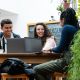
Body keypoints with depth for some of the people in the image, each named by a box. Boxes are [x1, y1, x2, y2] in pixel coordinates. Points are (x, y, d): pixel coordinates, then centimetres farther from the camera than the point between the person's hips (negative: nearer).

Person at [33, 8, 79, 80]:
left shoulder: (66, 28, -12)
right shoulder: (76, 28, 14)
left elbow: (60, 49, -11)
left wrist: (52, 49, 9)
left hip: (68, 60, -10)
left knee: (36, 69, -7)